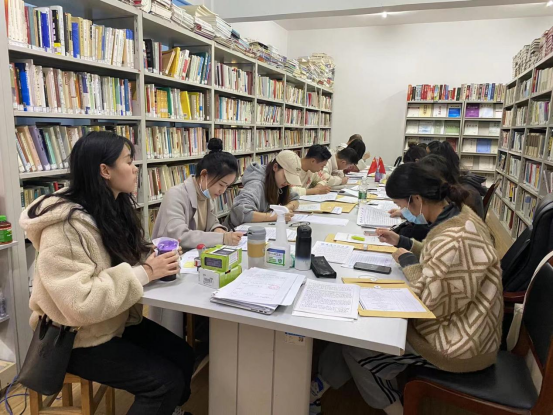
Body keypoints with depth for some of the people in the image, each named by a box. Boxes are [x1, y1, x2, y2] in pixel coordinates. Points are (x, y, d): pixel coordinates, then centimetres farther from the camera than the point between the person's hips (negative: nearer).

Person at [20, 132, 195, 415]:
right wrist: (144, 273, -29)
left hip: (116, 320, 8)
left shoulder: (116, 207, 0)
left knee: (182, 355, 0)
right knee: (166, 381, -15)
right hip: (76, 337, -7)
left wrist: (154, 260, -11)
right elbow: (79, 303, -32)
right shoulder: (66, 226, -26)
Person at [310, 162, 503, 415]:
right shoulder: (457, 213, -1)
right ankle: (323, 385, 23)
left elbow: (428, 299, -33)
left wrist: (407, 260, -18)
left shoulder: (453, 238, -33)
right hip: (463, 326, 9)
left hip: (459, 345, -9)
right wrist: (403, 243, 6)